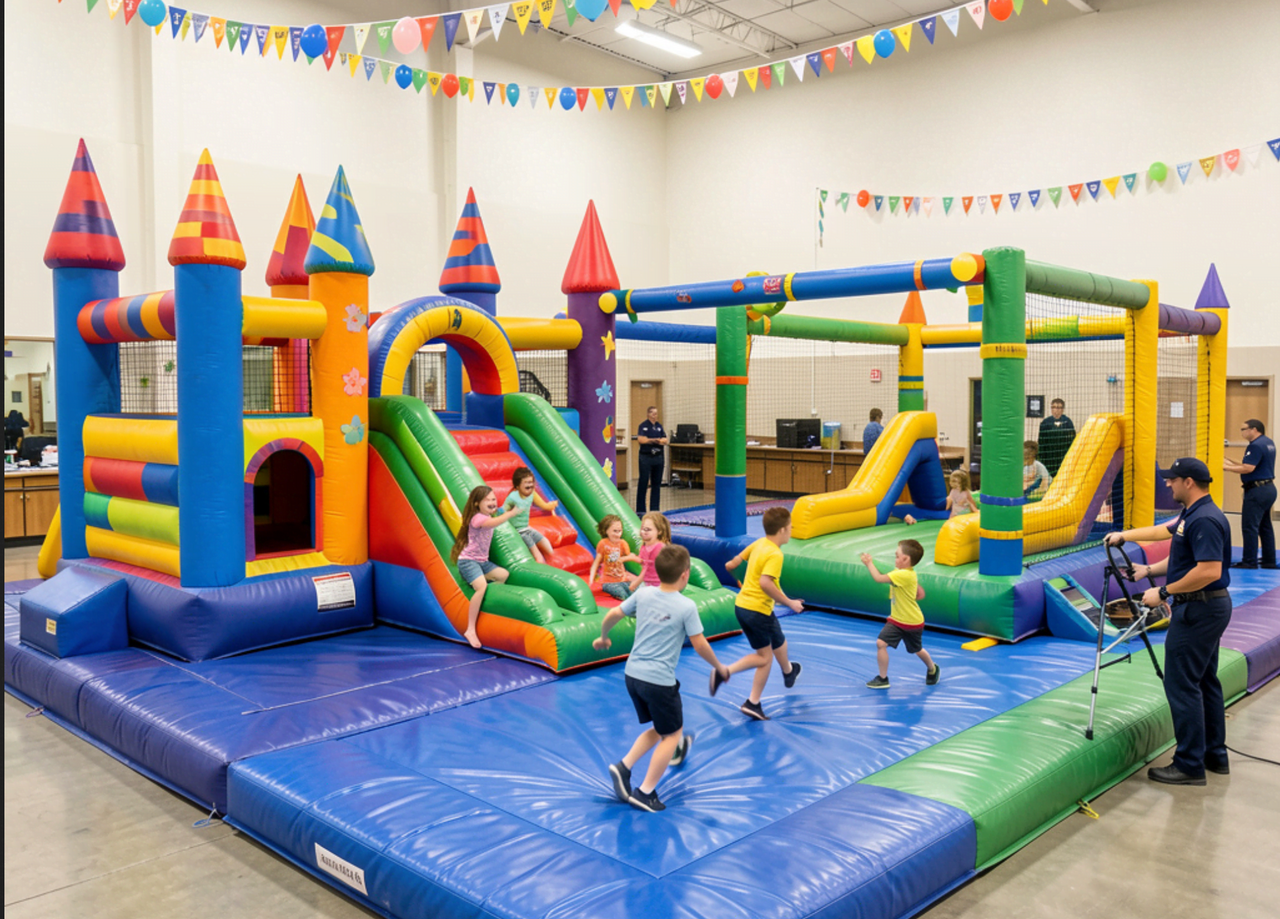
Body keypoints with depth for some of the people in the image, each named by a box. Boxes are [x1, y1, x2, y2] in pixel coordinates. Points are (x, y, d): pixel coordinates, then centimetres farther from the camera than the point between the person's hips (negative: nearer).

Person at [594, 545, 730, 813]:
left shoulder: (643, 594, 1)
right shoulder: (686, 607, -13)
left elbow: (612, 615, 9)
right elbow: (700, 646, -8)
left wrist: (603, 638, 28)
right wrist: (719, 667, 9)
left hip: (632, 674, 6)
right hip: (659, 681, -6)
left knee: (658, 728, 24)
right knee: (673, 734, 13)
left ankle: (623, 767, 10)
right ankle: (645, 793, 12)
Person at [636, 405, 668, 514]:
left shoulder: (659, 426, 12)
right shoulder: (643, 425, -3)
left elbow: (665, 440, 3)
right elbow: (640, 439, -15)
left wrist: (649, 440, -13)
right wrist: (655, 440, -13)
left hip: (658, 457, 5)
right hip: (646, 457, -5)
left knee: (656, 484, 8)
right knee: (643, 483, -4)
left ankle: (654, 508, 15)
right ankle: (640, 510, -1)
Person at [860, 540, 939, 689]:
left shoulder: (904, 575, -29)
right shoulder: (909, 574, 1)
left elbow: (879, 578, -32)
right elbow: (921, 594, 11)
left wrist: (869, 563, -21)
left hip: (912, 622, -8)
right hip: (896, 619, 8)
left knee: (917, 650, 14)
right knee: (881, 643, -3)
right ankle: (883, 679, 9)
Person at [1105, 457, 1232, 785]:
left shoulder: (1205, 520, -21)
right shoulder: (1192, 515, 12)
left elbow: (1208, 571, -28)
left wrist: (1163, 592, -22)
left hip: (1198, 609, -11)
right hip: (1209, 607, 11)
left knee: (1181, 684, -7)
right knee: (1205, 681, 16)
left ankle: (1190, 765, -1)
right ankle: (1215, 755, 26)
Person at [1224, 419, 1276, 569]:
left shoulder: (1256, 445, -17)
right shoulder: (1269, 442, 14)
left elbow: (1248, 468, -23)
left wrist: (1227, 467, -15)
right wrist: (1234, 463, 14)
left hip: (1257, 490, -11)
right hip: (1269, 488, 11)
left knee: (1250, 527, -7)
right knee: (1265, 526, 15)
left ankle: (1249, 561, -6)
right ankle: (1269, 561, 20)